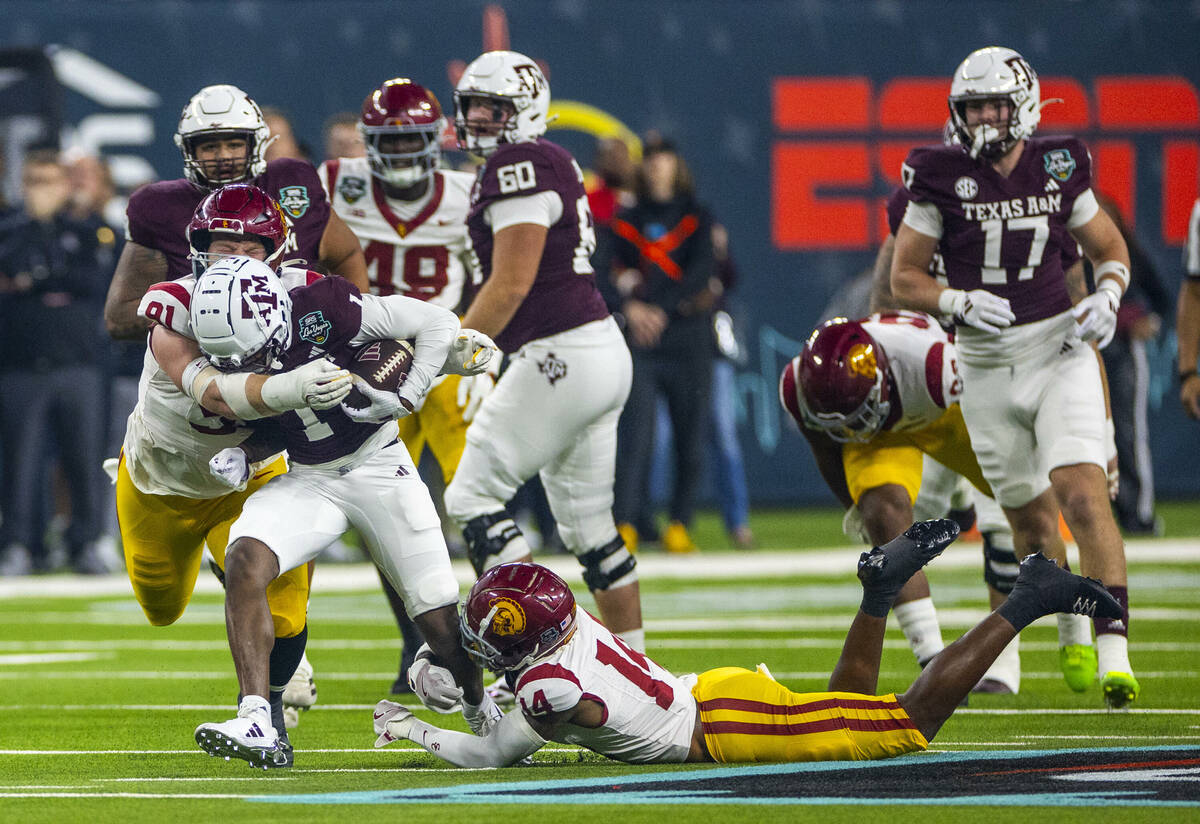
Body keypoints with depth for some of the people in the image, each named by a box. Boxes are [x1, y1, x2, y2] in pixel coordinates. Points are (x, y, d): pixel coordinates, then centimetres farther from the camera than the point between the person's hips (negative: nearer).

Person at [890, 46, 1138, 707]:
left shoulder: (1058, 170, 0)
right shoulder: (942, 178, -4)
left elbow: (1109, 248, 15)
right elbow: (904, 278, 0)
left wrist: (1107, 297, -6)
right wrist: (959, 302, -18)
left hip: (1060, 352, -1)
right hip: (987, 367, 1)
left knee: (1084, 498, -18)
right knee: (1032, 521, 10)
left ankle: (1113, 652, -23)